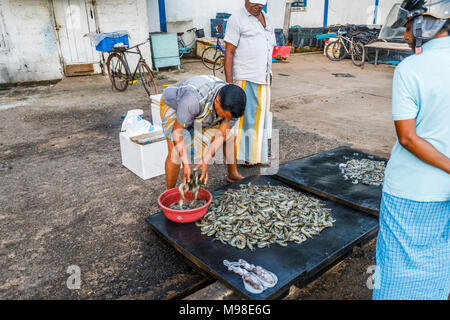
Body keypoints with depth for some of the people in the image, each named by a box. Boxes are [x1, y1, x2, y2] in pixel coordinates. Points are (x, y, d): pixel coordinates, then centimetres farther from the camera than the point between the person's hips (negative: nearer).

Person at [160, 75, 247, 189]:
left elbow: (221, 135, -20)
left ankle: (233, 175, 28)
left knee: (228, 137, 5)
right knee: (175, 152, -22)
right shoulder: (195, 99, -45)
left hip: (203, 108, 5)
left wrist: (206, 160, -32)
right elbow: (177, 131, -34)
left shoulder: (232, 105, -28)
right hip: (174, 106, -5)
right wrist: (186, 164, -38)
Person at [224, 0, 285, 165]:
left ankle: (259, 151, 27)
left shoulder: (266, 19, 18)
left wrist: (278, 54, 11)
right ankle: (247, 155, 6)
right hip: (245, 78, -7)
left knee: (261, 115, 13)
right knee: (246, 115, -6)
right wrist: (229, 82, -16)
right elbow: (229, 52, -10)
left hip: (263, 77, 8)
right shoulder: (236, 19, -5)